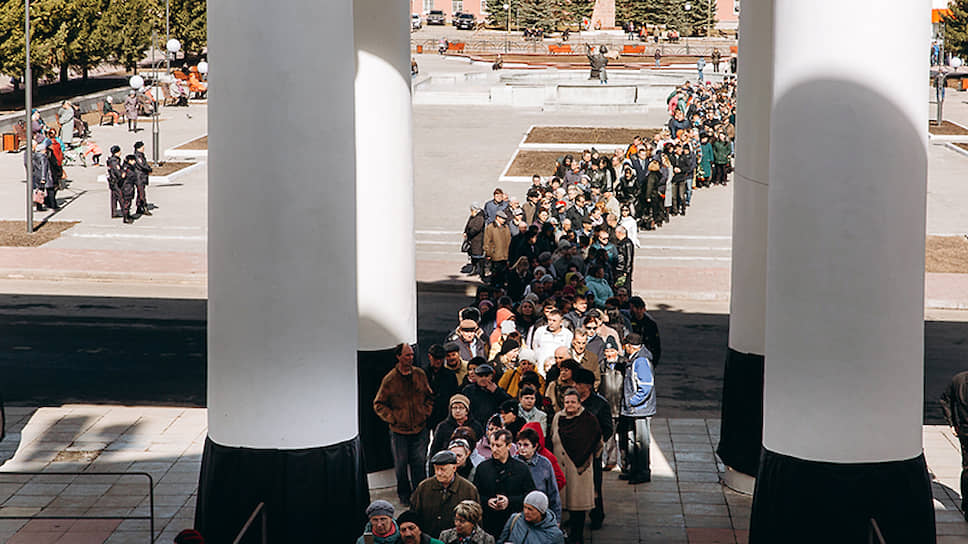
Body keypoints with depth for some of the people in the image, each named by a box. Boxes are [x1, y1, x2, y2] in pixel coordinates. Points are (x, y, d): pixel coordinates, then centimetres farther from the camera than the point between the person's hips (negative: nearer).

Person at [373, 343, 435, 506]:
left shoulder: (420, 375, 2)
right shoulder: (390, 379, -8)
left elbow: (429, 397, 17)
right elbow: (378, 405, 0)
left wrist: (426, 413, 5)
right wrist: (393, 418, -8)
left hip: (420, 429, 2)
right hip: (399, 431, -2)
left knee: (419, 463, 3)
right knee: (401, 465, 7)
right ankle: (404, 495, 24)